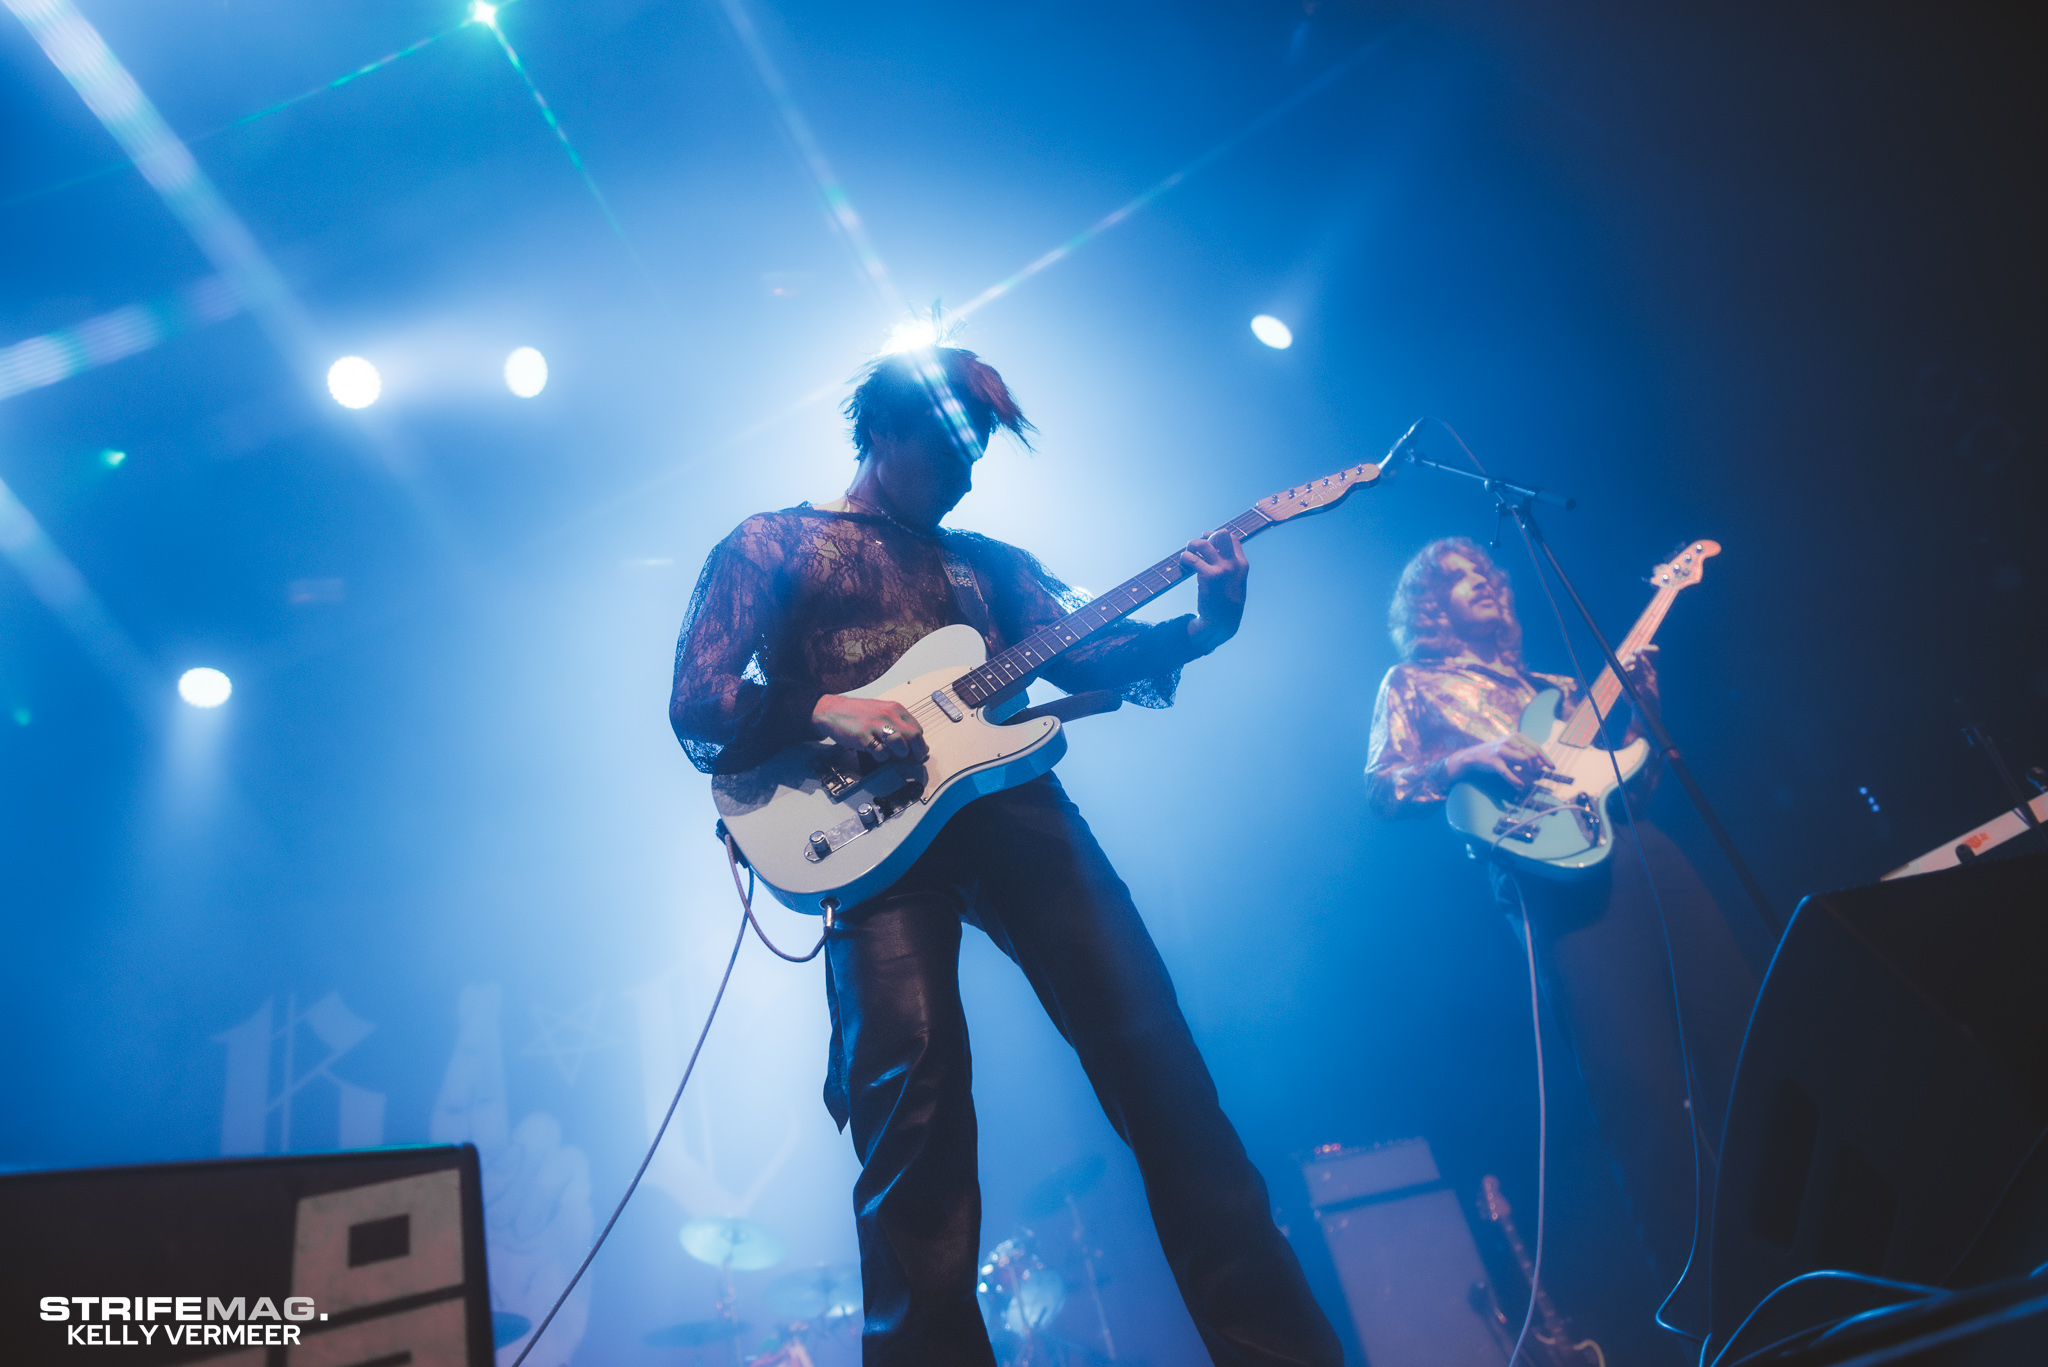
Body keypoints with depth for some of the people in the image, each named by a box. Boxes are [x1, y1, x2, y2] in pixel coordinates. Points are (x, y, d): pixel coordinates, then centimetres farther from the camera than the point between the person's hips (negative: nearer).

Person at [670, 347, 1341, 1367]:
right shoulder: (770, 546, 16)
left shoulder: (988, 560, 27)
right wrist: (824, 712, -13)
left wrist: (1202, 624, -3)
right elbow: (696, 704, 6)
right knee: (912, 1078, -19)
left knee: (1149, 1043, -7)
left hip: (1010, 802, 3)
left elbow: (1092, 658, 15)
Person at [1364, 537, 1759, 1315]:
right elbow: (1379, 791, 2)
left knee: (1739, 1020, 0)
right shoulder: (1411, 684, 16)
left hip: (1638, 847, 6)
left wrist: (1644, 701, 10)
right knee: (1639, 1082, -12)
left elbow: (1634, 780, 24)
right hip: (1557, 870, -6)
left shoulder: (1550, 688, 30)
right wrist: (1461, 761, -15)